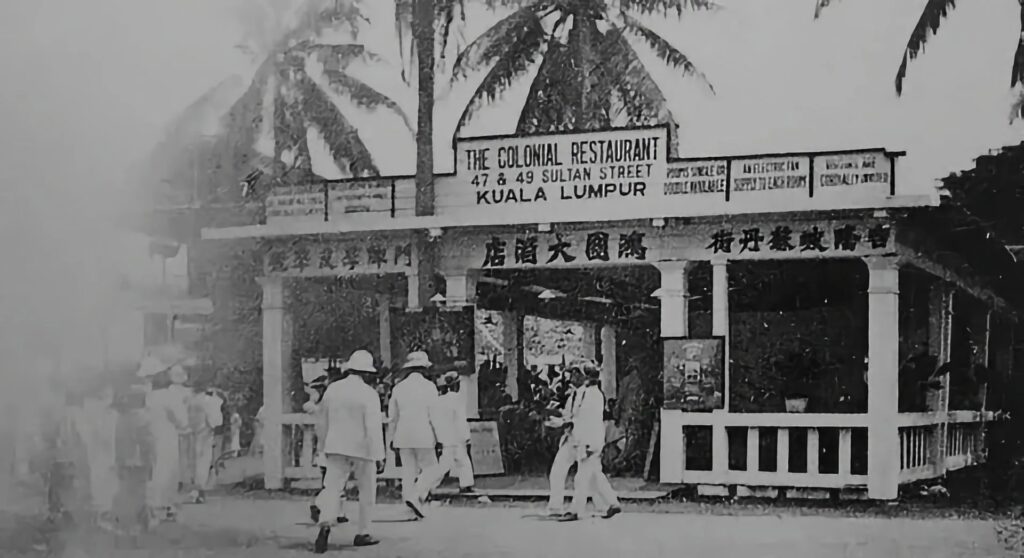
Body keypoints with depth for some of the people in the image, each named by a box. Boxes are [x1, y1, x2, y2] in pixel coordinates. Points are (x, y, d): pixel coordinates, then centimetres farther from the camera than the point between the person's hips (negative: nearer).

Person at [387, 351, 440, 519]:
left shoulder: (398, 387, 9)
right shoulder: (428, 386, -4)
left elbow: (392, 417, 12)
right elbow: (434, 415, -7)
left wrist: (393, 439, 20)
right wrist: (439, 438, -3)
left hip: (403, 436, 4)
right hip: (423, 436, -4)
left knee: (409, 471, 7)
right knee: (430, 470, 3)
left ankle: (409, 497, 0)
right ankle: (417, 498, -15)